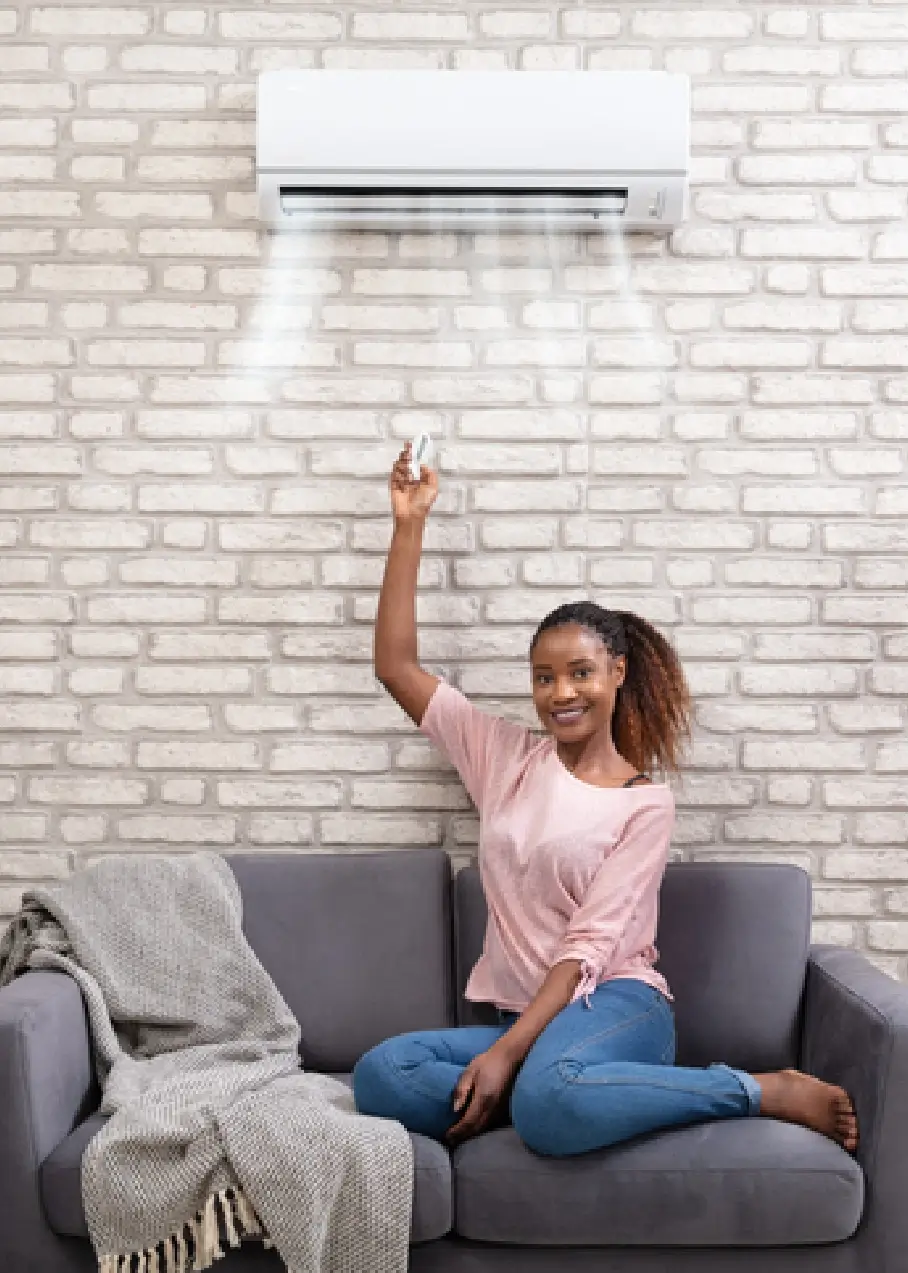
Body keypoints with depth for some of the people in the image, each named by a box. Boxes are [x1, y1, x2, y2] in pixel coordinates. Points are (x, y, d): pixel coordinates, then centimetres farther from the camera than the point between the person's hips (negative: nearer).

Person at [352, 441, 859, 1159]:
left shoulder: (646, 802, 0)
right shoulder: (504, 755, 12)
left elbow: (590, 945, -8)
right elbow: (395, 664, 8)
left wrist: (504, 1053, -20)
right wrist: (411, 524, 4)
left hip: (615, 1005, -3)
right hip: (520, 1018, 4)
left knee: (548, 1103, -39)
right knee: (380, 1074, -25)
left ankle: (765, 1092, -19)